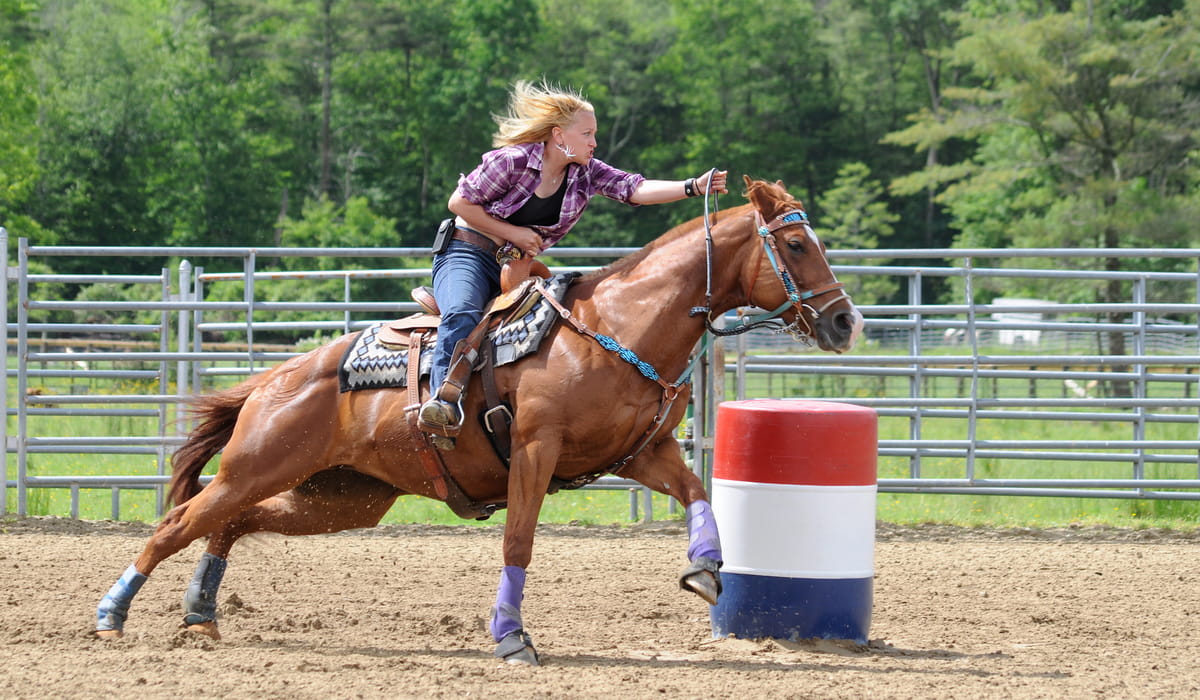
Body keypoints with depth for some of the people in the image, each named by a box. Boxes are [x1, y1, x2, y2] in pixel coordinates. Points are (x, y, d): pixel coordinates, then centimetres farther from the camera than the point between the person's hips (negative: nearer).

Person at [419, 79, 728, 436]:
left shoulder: (586, 173, 1)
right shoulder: (512, 161, -16)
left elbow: (635, 190, -12)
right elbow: (459, 202, -11)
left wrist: (693, 187, -27)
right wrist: (513, 233, -14)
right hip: (467, 255, -7)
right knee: (463, 315, -34)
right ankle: (444, 400, -45)